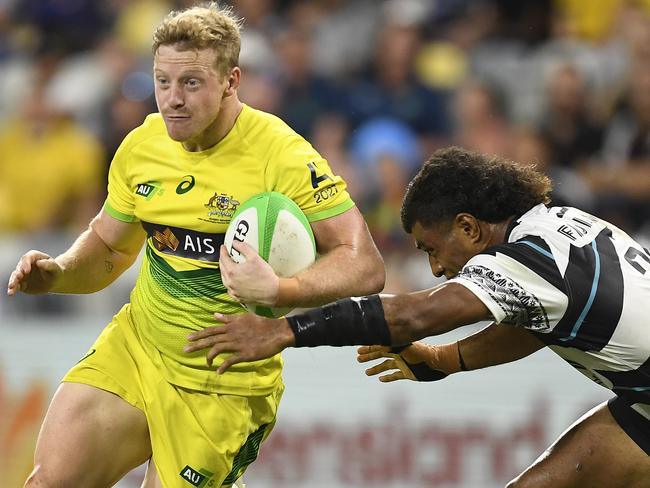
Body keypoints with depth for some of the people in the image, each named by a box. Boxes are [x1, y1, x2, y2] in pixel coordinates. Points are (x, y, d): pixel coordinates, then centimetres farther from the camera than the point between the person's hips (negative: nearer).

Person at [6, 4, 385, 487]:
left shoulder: (281, 155, -18)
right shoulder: (140, 147, 0)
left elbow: (365, 266, -21)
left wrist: (278, 291, -37)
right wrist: (58, 273, -6)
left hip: (224, 386, -4)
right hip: (134, 344, 5)